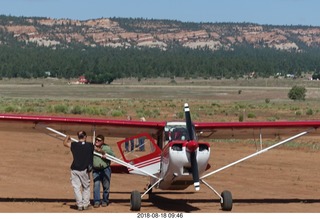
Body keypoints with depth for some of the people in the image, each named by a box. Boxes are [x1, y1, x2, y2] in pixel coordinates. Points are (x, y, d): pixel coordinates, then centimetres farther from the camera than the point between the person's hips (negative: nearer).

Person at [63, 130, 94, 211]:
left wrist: (67, 137, 32)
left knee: (76, 187, 4)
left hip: (75, 170, 0)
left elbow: (65, 143, 13)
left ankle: (80, 205, 2)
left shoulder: (74, 145, -4)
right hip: (84, 170, 0)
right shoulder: (90, 145, -2)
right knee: (86, 187, 15)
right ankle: (86, 204, 15)